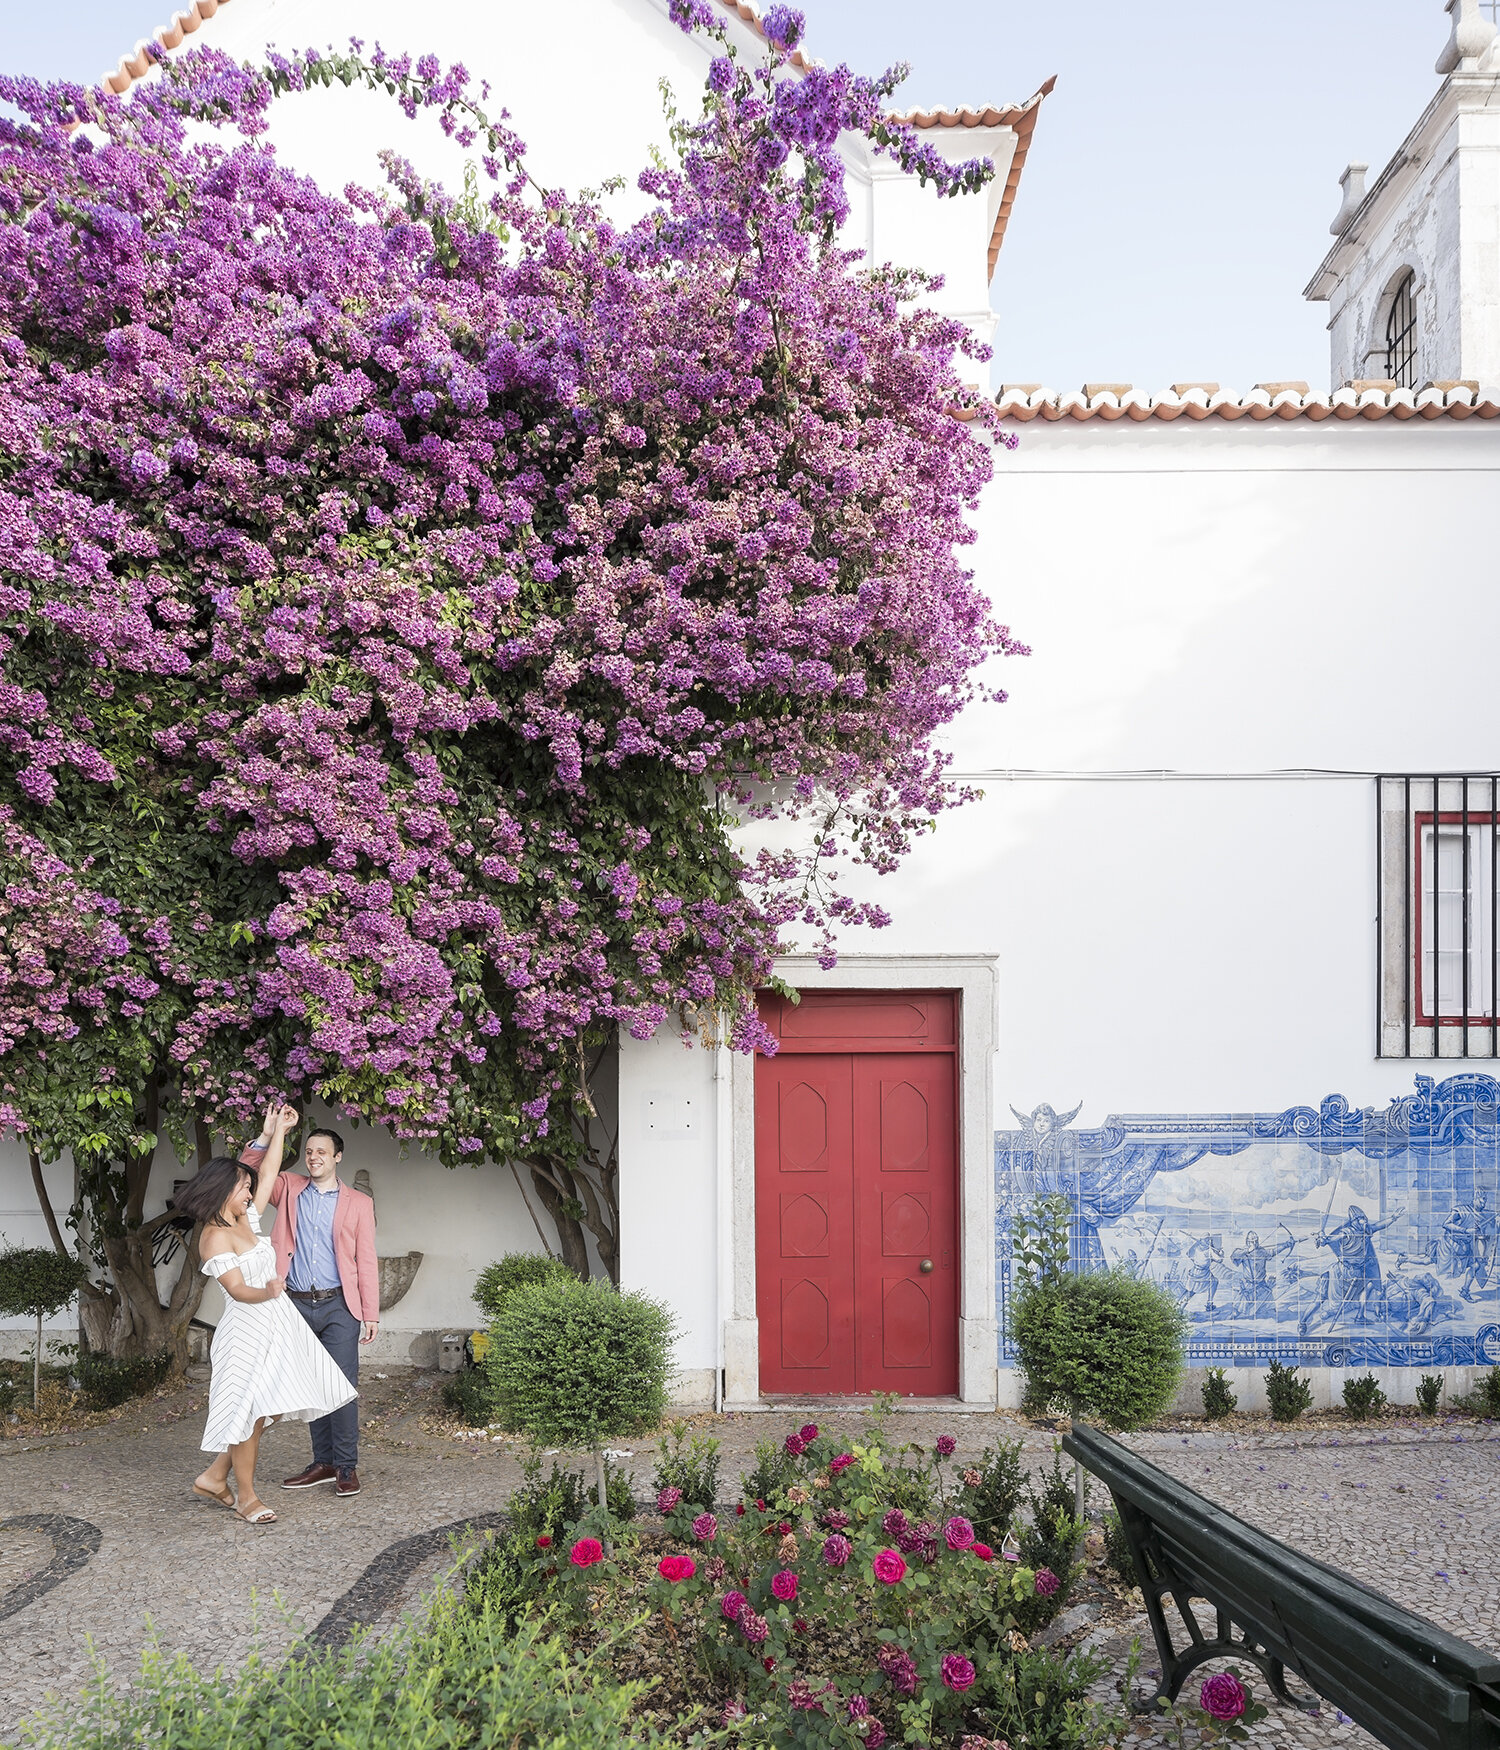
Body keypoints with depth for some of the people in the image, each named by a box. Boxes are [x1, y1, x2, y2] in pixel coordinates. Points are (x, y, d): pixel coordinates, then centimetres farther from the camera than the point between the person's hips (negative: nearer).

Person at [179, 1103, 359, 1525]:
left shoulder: (247, 1219, 9)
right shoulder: (215, 1237, -14)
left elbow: (269, 1174, 17)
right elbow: (237, 1289, -21)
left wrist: (278, 1130, 17)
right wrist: (267, 1292, -39)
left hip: (274, 1324, 9)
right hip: (247, 1331, -9)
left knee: (262, 1412, 11)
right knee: (251, 1411, -2)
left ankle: (215, 1477, 23)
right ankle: (246, 1496, 10)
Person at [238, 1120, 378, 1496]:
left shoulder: (358, 1203, 5)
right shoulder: (290, 1189, 11)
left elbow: (366, 1261, 3)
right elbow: (250, 1170, 2)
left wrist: (371, 1314, -2)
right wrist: (268, 1134, -13)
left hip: (338, 1306, -3)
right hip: (298, 1305, 3)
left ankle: (347, 1467, 2)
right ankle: (323, 1462, 19)